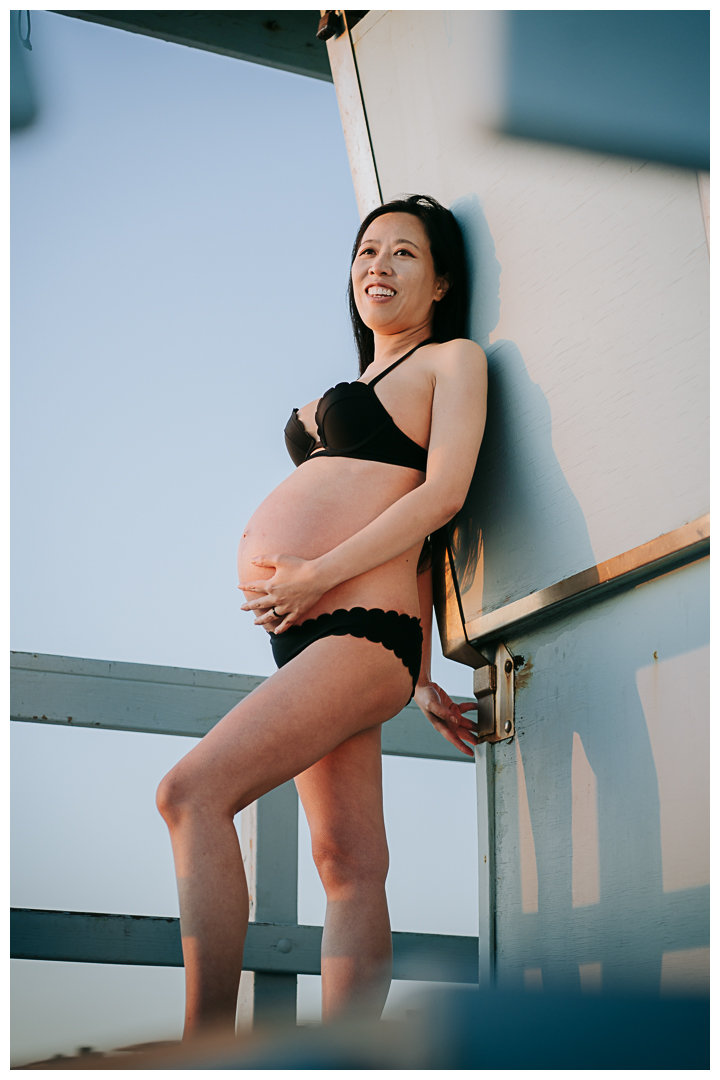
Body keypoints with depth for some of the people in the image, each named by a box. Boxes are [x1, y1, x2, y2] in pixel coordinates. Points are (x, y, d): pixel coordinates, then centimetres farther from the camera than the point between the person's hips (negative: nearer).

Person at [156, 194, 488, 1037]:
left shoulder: (454, 360, 5)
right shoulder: (363, 384, 29)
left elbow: (442, 494, -9)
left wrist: (316, 574, -16)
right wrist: (421, 679, 23)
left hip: (358, 627, -8)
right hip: (305, 629, 8)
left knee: (193, 791, -21)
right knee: (350, 866, 2)